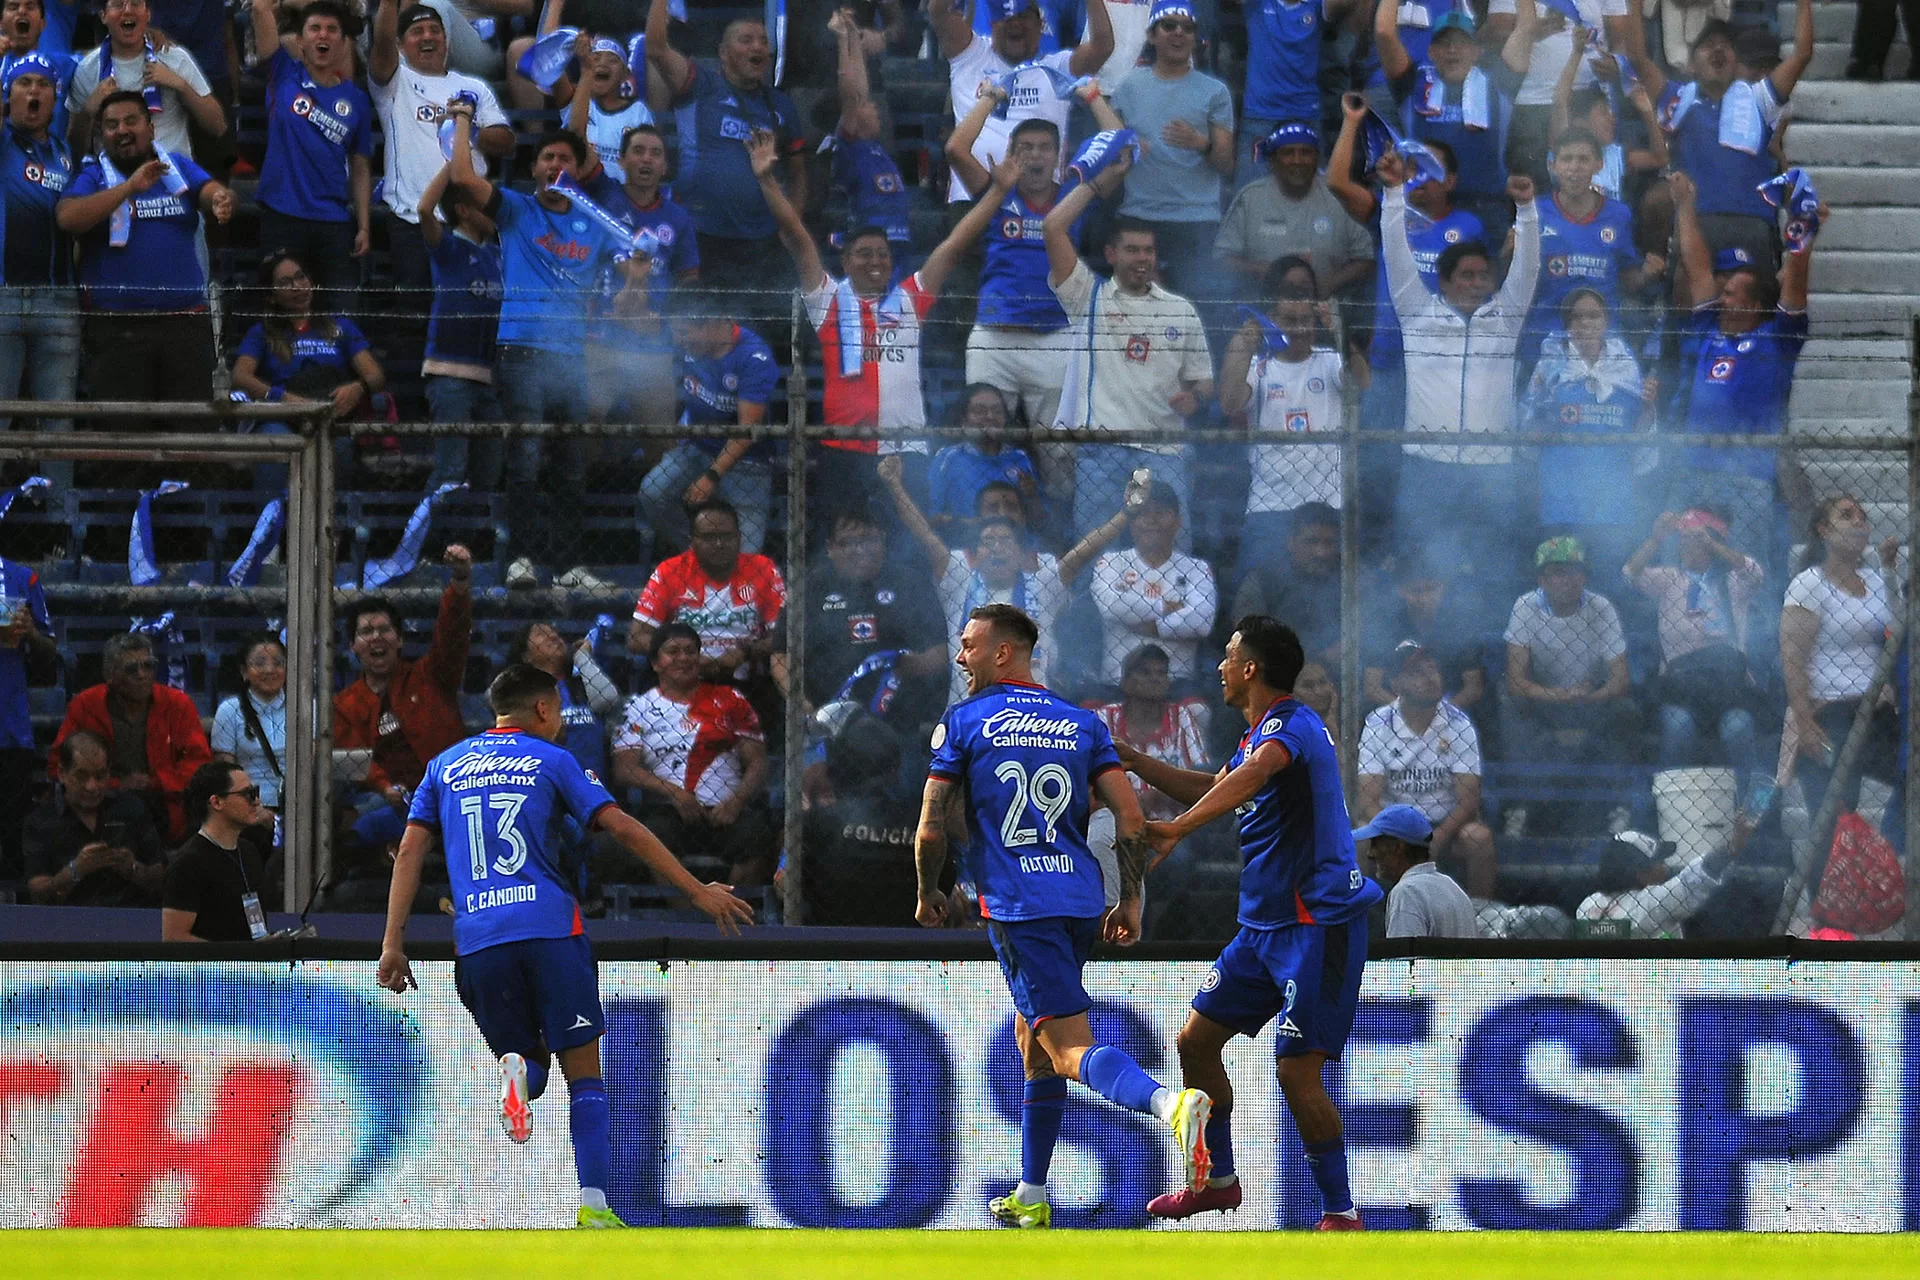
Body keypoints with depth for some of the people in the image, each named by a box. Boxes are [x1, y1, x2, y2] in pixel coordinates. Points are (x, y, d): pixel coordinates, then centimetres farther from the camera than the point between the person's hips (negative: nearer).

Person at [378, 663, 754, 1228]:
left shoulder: (445, 767, 17)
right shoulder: (552, 761, 8)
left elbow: (410, 851, 10)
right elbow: (624, 830, 1)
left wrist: (393, 943, 10)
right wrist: (698, 891, 3)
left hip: (477, 940, 3)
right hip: (550, 927, -3)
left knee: (527, 1060, 18)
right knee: (584, 1071, 3)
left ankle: (517, 1072, -21)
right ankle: (593, 1206, -11)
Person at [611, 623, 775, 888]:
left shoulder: (727, 700, 18)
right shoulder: (640, 708, 16)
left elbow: (757, 763, 12)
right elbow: (624, 769, 4)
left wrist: (736, 802, -9)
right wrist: (674, 793, -12)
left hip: (727, 812, 1)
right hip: (671, 810, -1)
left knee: (756, 837, -31)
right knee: (658, 835, -35)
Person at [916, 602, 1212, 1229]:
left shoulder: (963, 721, 1)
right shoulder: (1083, 724, 13)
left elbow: (931, 829, -1)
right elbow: (1130, 817, 4)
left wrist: (928, 895, 16)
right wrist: (1130, 899, 11)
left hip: (1016, 905, -6)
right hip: (1082, 902, 6)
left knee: (1072, 1048, -15)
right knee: (1032, 1036, 23)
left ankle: (1170, 1103, -45)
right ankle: (1030, 1197, 26)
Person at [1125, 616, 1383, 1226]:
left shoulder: (1290, 725, -17)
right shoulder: (1261, 733, 16)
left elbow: (1251, 777, -39)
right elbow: (1213, 788, 35)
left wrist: (1179, 827, -52)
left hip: (1319, 924, -10)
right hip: (1265, 924, 10)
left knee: (1297, 1071, -14)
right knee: (1196, 1040, 12)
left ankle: (1341, 1214, -5)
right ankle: (1218, 1180, 27)